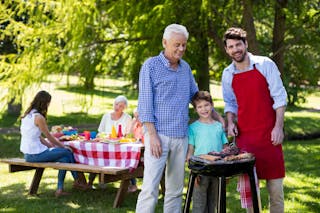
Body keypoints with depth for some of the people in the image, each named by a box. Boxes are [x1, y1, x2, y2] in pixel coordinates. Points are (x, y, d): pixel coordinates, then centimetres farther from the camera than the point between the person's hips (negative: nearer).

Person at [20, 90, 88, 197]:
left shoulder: (27, 115, 10)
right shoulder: (39, 117, -17)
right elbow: (49, 137, -9)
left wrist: (52, 146, 11)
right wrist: (63, 147, 5)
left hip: (28, 154, 9)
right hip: (35, 155, -9)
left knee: (64, 158, 8)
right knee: (67, 152, 0)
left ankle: (60, 189, 9)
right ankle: (77, 181, 14)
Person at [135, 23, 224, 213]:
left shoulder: (186, 68, 15)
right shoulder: (151, 66, -2)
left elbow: (196, 95, 26)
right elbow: (145, 103, -7)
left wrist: (216, 115, 16)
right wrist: (152, 134, -13)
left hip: (181, 136, 6)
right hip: (159, 135, -6)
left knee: (176, 189, 8)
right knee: (150, 187, -10)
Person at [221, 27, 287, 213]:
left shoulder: (265, 65, -3)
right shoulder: (228, 74, 7)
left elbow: (280, 97, -4)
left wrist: (278, 127, -10)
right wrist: (230, 122, 0)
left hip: (269, 134, -2)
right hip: (244, 135, 3)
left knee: (275, 183, 1)